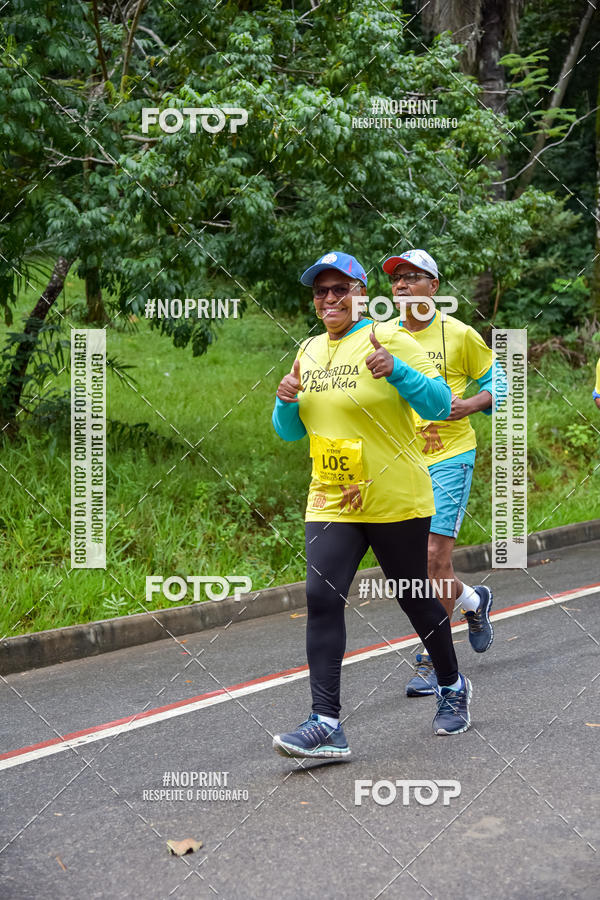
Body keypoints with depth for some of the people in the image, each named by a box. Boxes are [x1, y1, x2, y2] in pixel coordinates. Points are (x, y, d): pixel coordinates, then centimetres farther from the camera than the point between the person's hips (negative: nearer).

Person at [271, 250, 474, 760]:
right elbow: (291, 431, 18)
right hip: (331, 501, 4)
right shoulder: (309, 351, 11)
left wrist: (394, 371, -28)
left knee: (414, 598, 8)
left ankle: (453, 688, 34)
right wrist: (287, 402, -4)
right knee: (322, 598, -12)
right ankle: (327, 726, -16)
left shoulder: (389, 340, -7)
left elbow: (440, 403, -13)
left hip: (395, 500, -4)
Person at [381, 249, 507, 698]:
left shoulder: (459, 335, -3)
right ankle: (473, 600, 35)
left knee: (436, 556, -12)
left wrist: (469, 405, -12)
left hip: (449, 457, -5)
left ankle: (434, 661, 0)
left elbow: (497, 382, 6)